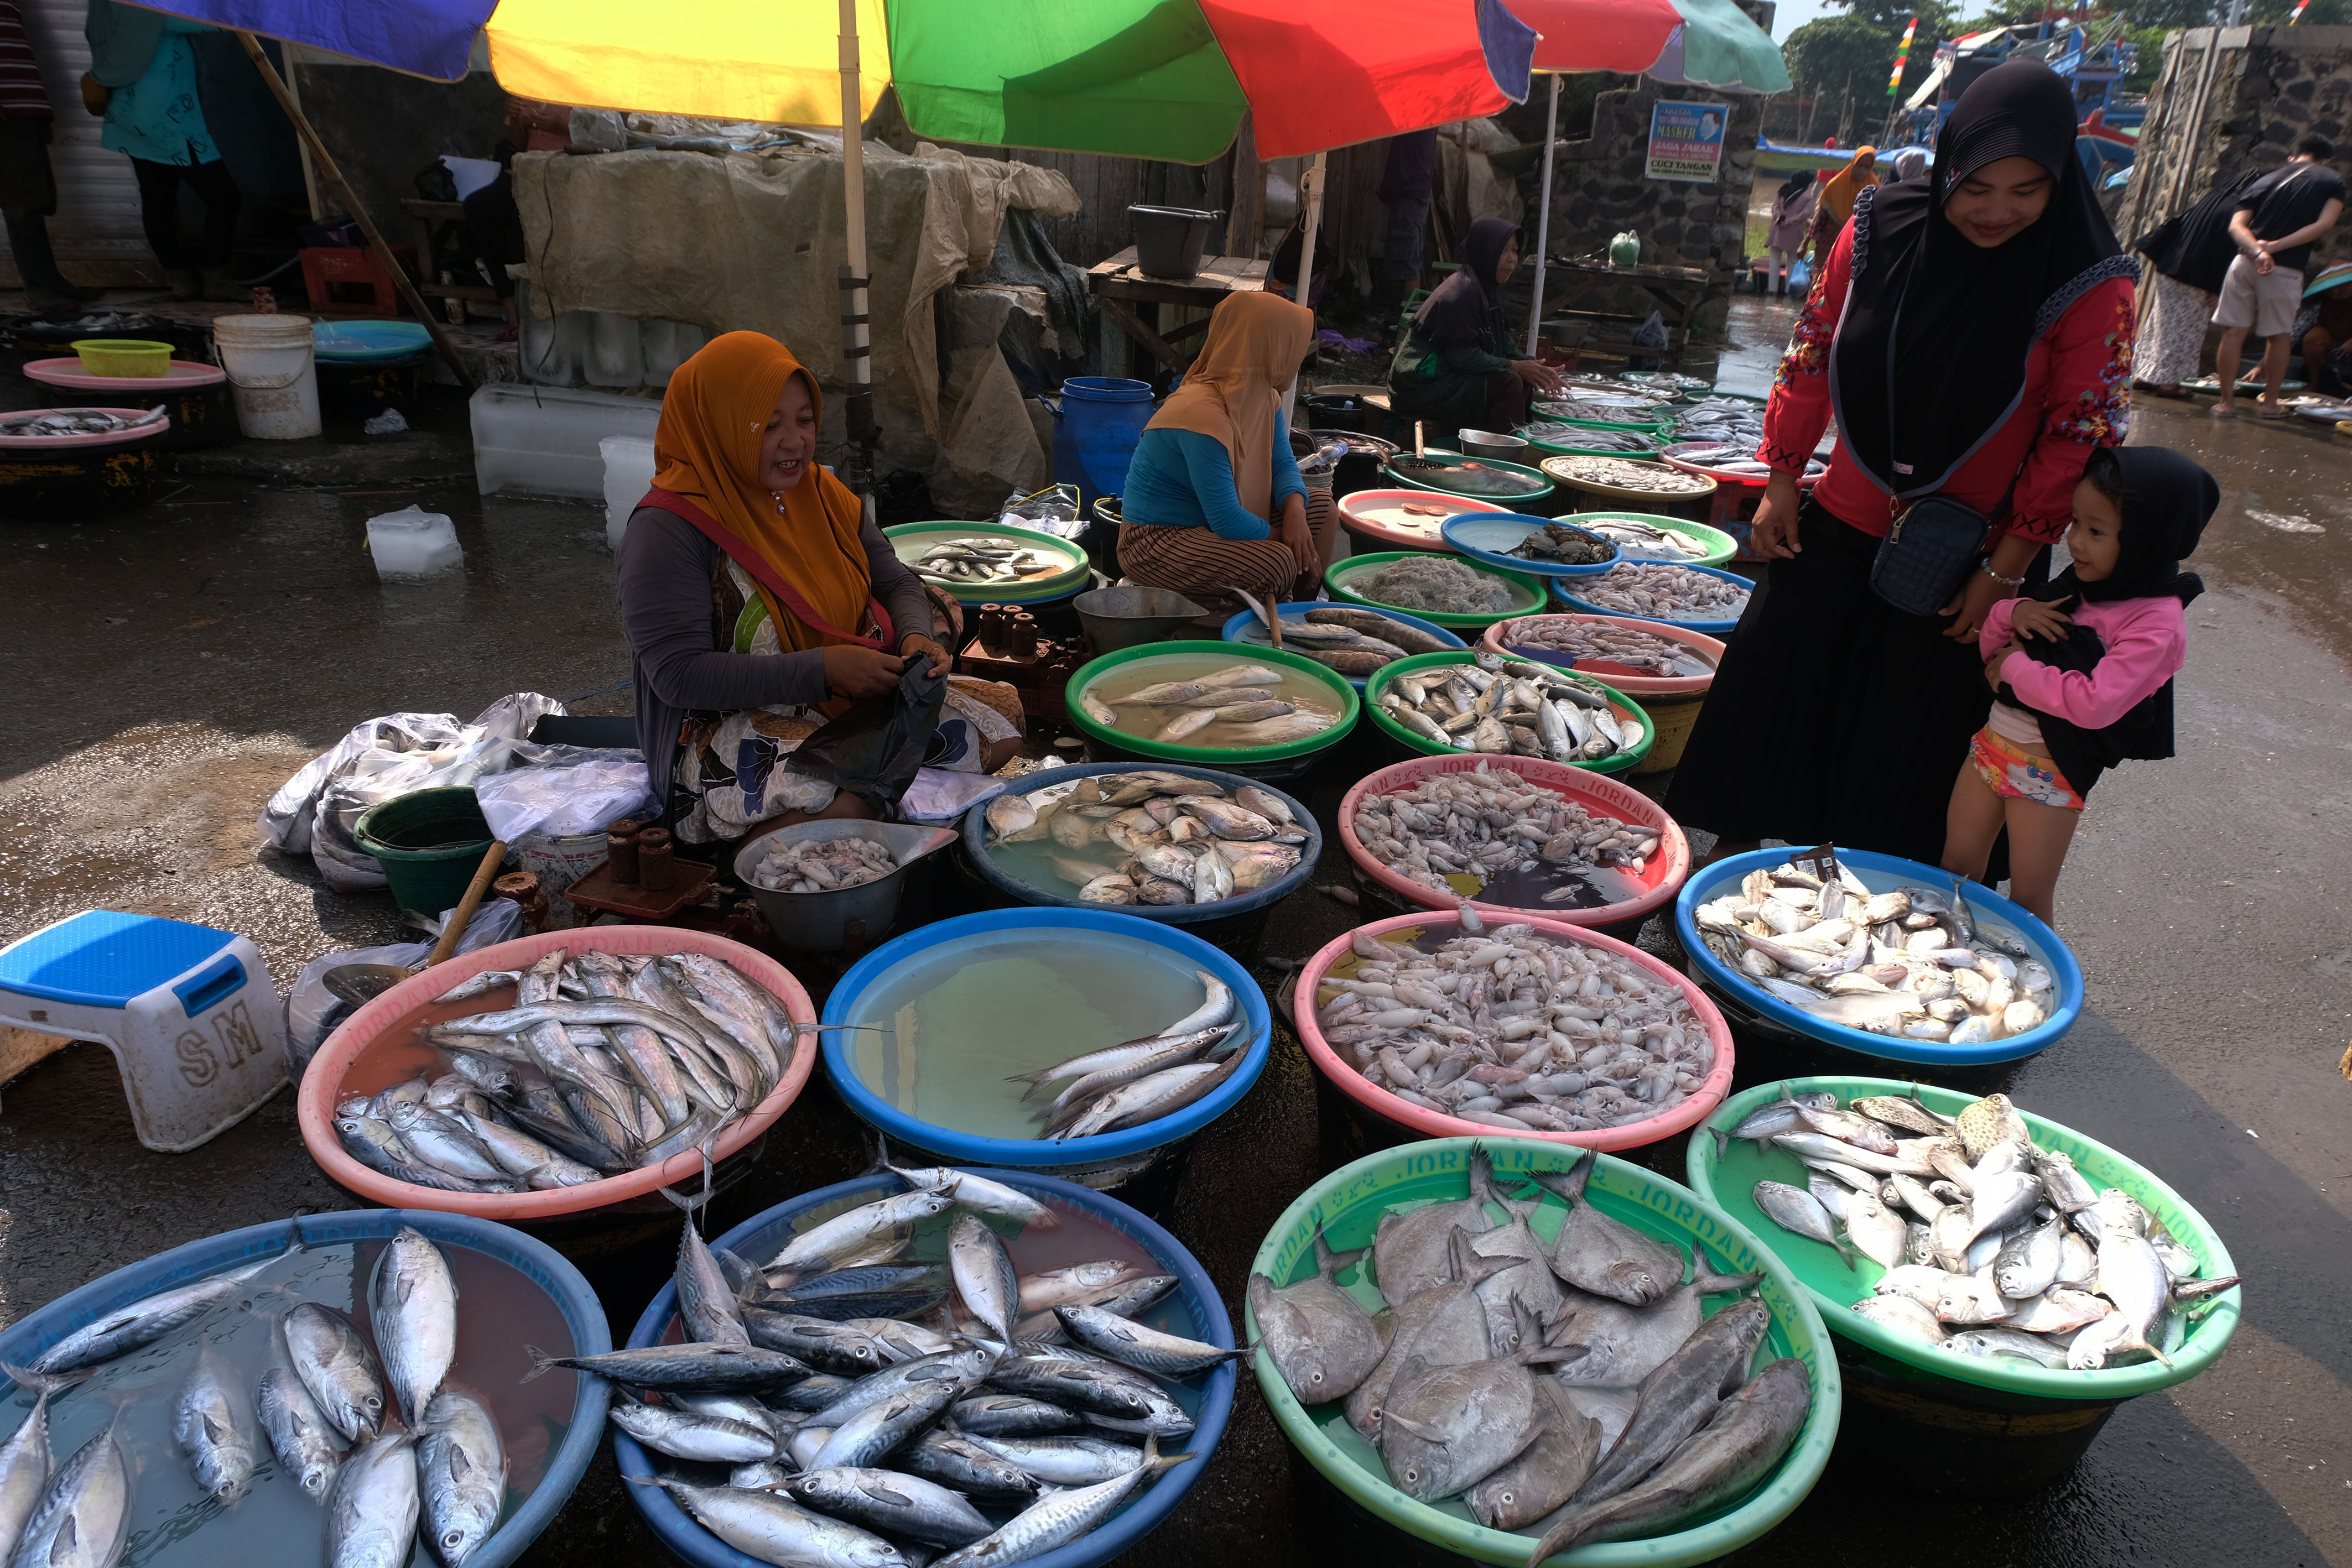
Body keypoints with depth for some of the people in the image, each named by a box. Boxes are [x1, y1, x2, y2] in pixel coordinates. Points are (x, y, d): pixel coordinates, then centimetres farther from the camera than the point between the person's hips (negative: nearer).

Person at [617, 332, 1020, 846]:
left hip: (858, 697, 7)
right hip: (730, 724, -7)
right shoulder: (666, 530, -15)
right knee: (846, 804, -35)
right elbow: (679, 675, -22)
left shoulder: (821, 494, 7)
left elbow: (895, 583, 14)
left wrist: (916, 636, -12)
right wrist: (822, 668, -28)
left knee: (996, 729, -8)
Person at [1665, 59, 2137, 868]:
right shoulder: (1881, 230, -7)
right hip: (1844, 521, 3)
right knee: (1769, 682, 9)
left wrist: (2006, 570, -10)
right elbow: (1813, 355, 2)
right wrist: (1782, 483, 2)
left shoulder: (2087, 285, -16)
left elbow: (2076, 437, -11)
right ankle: (1733, 848, 28)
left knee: (1906, 733, 7)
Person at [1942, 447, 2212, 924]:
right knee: (1957, 866, 16)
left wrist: (2016, 668, -18)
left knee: (2027, 902, 3)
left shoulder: (2156, 625, -16)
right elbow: (1992, 645, 14)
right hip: (1993, 741, 7)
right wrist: (2013, 612, -8)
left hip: (2052, 771, -7)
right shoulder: (2079, 586, 6)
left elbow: (2094, 705, -28)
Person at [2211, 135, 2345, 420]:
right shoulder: (2333, 181, 9)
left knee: (2233, 332, 6)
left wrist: (2257, 251, -13)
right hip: (2285, 268, -1)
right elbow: (2324, 225, -5)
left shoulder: (2267, 179, 16)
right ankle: (2270, 403, 19)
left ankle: (2227, 401, 7)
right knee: (2277, 336, 12)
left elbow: (2236, 225, -1)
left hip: (2246, 261, 1)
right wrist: (2274, 247, -8)